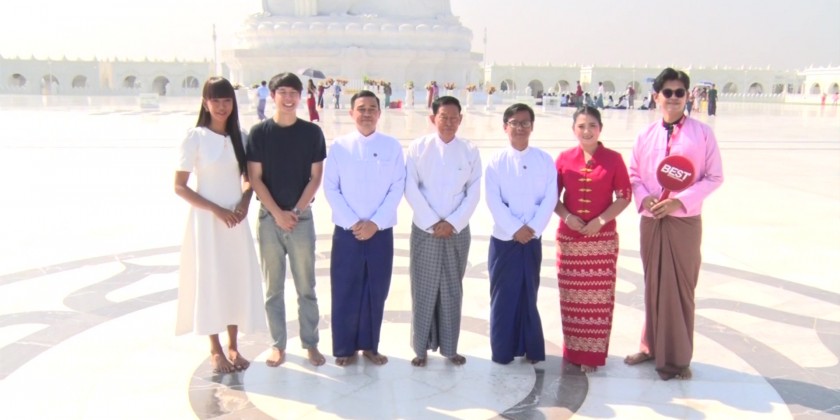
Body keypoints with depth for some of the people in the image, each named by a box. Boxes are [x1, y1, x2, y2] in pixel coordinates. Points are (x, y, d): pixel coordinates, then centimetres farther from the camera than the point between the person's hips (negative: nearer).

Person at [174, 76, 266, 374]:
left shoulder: (240, 137, 4)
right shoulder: (195, 137, -9)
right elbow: (179, 186, -9)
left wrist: (245, 202, -6)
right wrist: (217, 210, -16)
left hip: (236, 219, 4)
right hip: (207, 220, -4)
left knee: (238, 280, 8)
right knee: (210, 281, 4)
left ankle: (233, 346, 23)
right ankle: (215, 350, 18)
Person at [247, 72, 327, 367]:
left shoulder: (312, 132, 1)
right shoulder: (259, 132, -1)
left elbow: (315, 177, 1)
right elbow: (255, 178, -2)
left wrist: (296, 210, -9)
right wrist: (277, 213, -10)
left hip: (301, 217, 0)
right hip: (269, 217, 0)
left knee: (306, 286, 6)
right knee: (273, 287, 8)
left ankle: (311, 343, 17)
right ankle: (277, 344, 19)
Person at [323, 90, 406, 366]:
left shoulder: (392, 146, 2)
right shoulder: (339, 146, 1)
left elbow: (397, 188, -2)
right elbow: (330, 188, -2)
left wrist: (375, 222, -11)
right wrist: (353, 222, -12)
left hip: (381, 231, 1)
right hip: (347, 231, -1)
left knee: (376, 291, 8)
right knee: (345, 291, 3)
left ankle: (370, 345, 23)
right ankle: (345, 348, 17)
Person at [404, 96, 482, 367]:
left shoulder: (470, 151, 2)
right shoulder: (418, 148, -2)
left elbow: (474, 193, 0)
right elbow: (410, 189, -6)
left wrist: (452, 223, -10)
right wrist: (433, 222, -11)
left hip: (458, 231, 1)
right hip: (424, 229, -1)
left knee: (452, 290, 9)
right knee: (424, 289, 3)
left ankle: (450, 347, 20)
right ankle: (421, 347, 15)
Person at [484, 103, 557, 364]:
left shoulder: (545, 160, 3)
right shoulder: (496, 162, -2)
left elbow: (550, 198, -2)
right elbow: (493, 200, -8)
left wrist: (532, 227, -12)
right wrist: (516, 228, -15)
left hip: (532, 240, 1)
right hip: (504, 239, -1)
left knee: (529, 294, 9)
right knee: (503, 295, 4)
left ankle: (531, 349, 20)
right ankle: (502, 351, 15)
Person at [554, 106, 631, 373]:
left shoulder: (613, 159, -3)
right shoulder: (564, 159, 2)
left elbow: (624, 197, -3)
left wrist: (601, 220, -14)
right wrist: (567, 216, -12)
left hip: (602, 239, -2)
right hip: (569, 237, 2)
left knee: (598, 297, 2)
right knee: (571, 296, 7)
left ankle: (592, 354, 13)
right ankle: (573, 350, 22)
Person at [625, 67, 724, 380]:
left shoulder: (702, 133, -4)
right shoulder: (645, 136, 5)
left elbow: (714, 177, -5)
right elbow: (633, 175, 9)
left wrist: (680, 201, -16)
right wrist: (644, 198, -11)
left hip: (684, 222, -3)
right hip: (650, 221, 3)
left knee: (681, 288, 3)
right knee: (653, 285, 12)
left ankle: (677, 357, 15)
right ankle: (651, 346, 26)